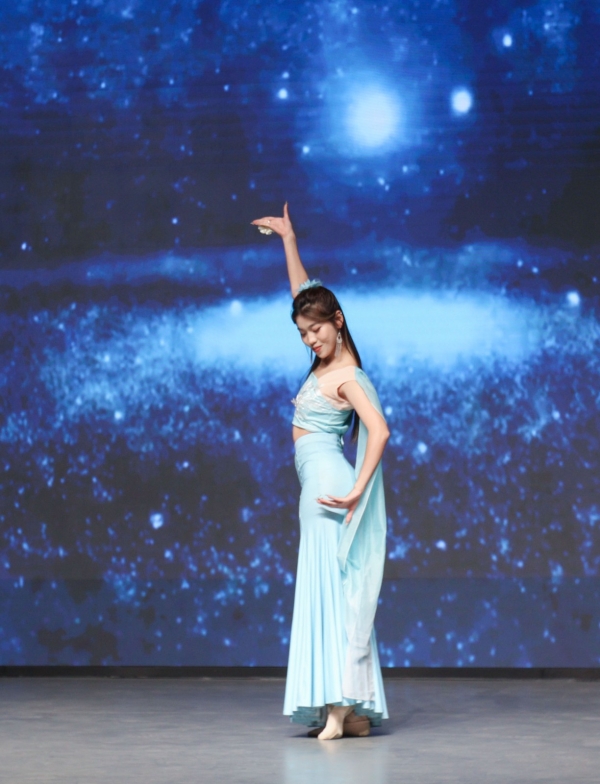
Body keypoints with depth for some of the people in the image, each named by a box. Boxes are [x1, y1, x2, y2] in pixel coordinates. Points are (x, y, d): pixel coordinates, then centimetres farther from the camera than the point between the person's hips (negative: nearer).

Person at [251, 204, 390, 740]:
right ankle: (355, 709, 3)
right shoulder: (327, 359, 12)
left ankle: (341, 706, -17)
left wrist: (356, 492, -26)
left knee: (330, 587, -13)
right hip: (319, 484, 9)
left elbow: (379, 431, -23)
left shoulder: (347, 377, -11)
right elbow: (305, 296, 24)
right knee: (334, 590, 5)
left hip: (328, 482, -9)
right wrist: (289, 242, 23)